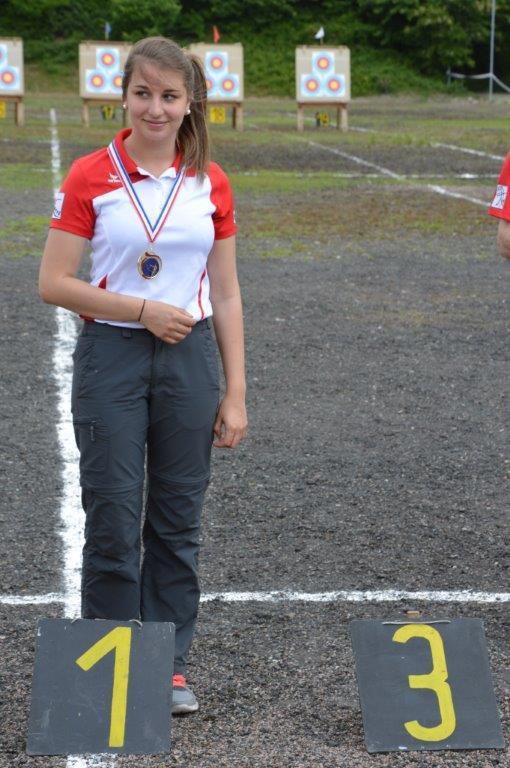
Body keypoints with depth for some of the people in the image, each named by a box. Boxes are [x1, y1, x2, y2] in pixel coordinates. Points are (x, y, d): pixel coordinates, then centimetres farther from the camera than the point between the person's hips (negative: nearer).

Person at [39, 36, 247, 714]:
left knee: (178, 520, 9)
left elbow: (226, 294, 6)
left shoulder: (211, 182, 4)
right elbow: (54, 283, -7)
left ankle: (169, 663, 21)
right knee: (113, 520, 1)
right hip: (111, 359, -2)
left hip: (190, 360, 3)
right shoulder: (89, 177, -4)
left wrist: (235, 394, 2)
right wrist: (141, 309, -15)